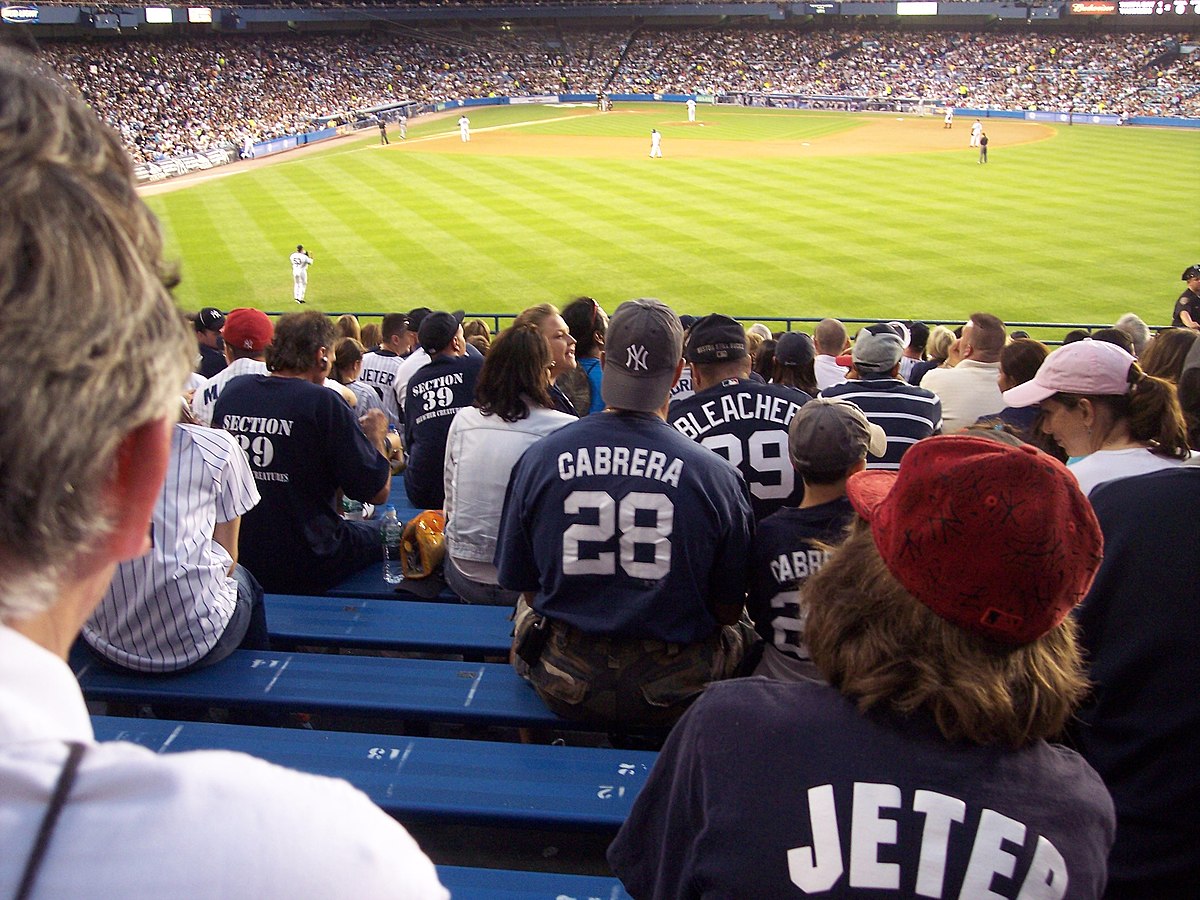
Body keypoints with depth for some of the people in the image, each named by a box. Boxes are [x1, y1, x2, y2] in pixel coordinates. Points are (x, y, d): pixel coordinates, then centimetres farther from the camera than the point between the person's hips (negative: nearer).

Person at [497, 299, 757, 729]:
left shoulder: (539, 458, -10)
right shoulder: (717, 475, -15)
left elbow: (523, 588, 0)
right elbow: (728, 610, -4)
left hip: (563, 686, 2)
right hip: (672, 693, -1)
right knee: (742, 634, 28)